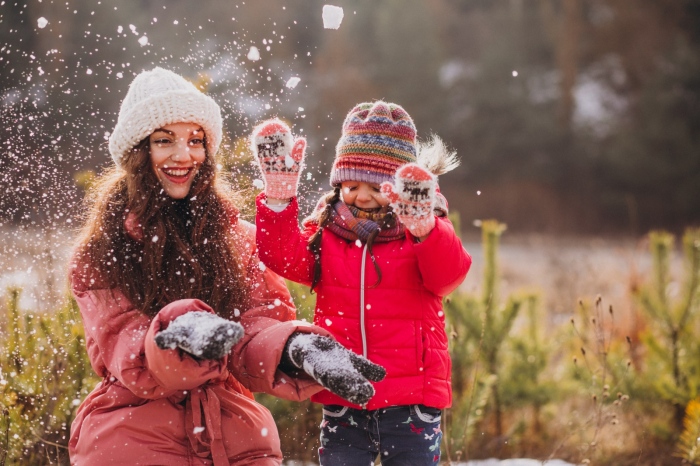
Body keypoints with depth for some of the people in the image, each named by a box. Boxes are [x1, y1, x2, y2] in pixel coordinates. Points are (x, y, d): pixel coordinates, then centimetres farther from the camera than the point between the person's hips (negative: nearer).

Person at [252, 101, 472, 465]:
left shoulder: (428, 236, 0)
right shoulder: (325, 234, 7)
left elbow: (449, 273, -19)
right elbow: (285, 257, -10)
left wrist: (423, 227, -39)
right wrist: (279, 195, -23)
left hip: (410, 400, -2)